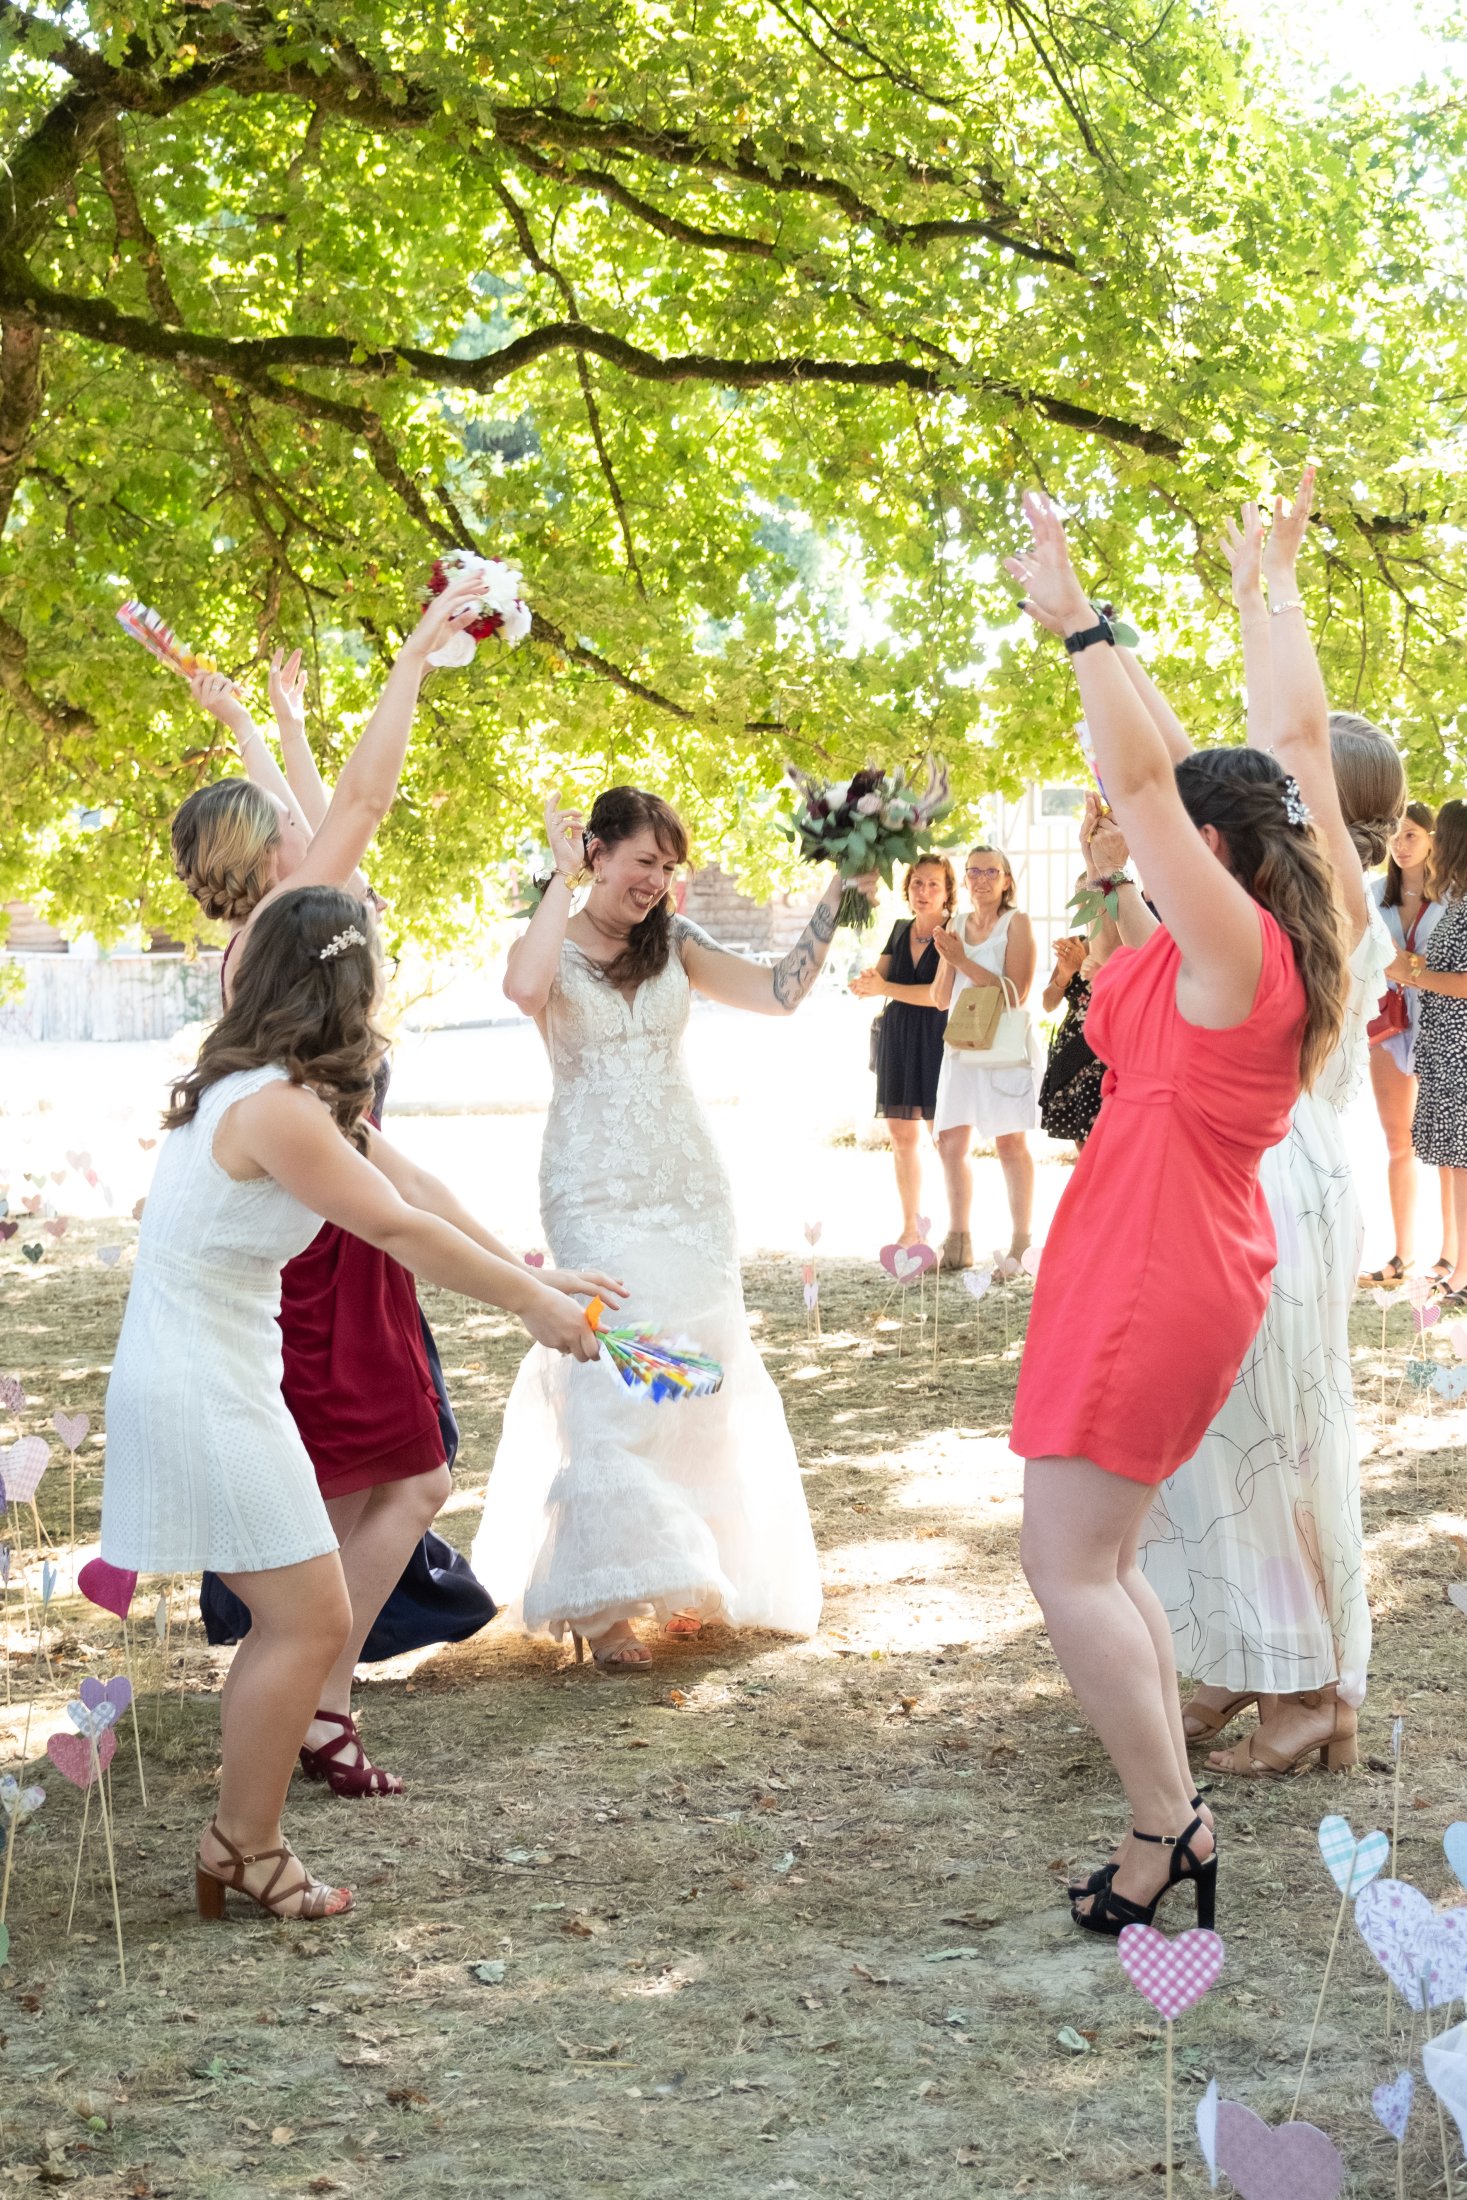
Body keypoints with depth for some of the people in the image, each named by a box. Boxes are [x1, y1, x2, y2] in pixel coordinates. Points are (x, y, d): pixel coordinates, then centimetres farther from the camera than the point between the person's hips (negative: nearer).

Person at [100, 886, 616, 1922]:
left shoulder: (295, 1094, 9)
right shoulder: (277, 1108, -23)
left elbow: (412, 1186, 8)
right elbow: (400, 1229, -18)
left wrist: (534, 1276, 7)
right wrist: (533, 1305, -9)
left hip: (215, 1379, 10)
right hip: (201, 1390, -10)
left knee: (293, 1618, 15)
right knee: (312, 1620, -4)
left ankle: (240, 1840, 23)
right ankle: (245, 1846, 9)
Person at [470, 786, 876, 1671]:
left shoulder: (674, 944, 9)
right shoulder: (554, 946, -3)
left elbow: (779, 991, 2)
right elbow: (525, 988, -28)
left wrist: (837, 897, -3)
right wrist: (566, 879, -17)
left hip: (688, 1187, 5)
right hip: (596, 1192, -5)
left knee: (698, 1373, 7)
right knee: (615, 1376, -14)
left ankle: (684, 1577, 21)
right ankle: (603, 1602, -10)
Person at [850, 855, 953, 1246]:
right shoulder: (900, 931, 13)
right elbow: (877, 979, 10)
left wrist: (886, 988, -22)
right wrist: (866, 982, -15)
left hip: (938, 1040, -6)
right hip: (897, 1038, 6)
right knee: (902, 1134, 8)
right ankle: (910, 1228, 16)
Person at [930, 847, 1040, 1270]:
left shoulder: (1016, 924, -3)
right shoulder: (957, 926, 14)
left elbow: (1015, 993, -13)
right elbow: (942, 1000, 14)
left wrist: (964, 961, -15)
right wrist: (948, 959, -4)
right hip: (962, 1045, 6)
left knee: (1010, 1141, -5)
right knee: (951, 1141, 1)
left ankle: (1020, 1247, -2)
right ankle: (959, 1243, 8)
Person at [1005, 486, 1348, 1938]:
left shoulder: (1229, 943, -17)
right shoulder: (1298, 937, 7)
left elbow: (1140, 779, -26)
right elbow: (1300, 743, 16)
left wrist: (1079, 627, -23)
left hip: (1151, 1273, -10)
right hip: (1195, 1268, 10)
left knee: (1068, 1562, -6)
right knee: (1100, 1555, 15)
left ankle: (1165, 1826, -1)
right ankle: (1174, 1821, 17)